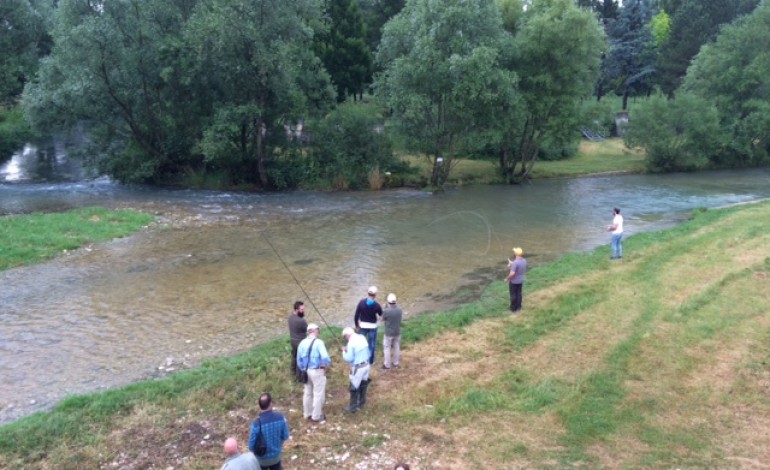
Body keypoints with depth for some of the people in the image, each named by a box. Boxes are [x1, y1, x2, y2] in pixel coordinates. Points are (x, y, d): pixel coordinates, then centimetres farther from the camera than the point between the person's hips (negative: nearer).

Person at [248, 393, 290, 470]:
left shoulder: (257, 424, -32)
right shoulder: (280, 417, -23)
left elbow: (251, 446, -21)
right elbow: (285, 436, -8)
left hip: (262, 458, -2)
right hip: (276, 455, 3)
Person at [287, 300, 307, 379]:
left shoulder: (291, 315, -8)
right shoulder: (301, 321, -34)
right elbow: (307, 330, -18)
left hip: (293, 339, 8)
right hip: (300, 342, -8)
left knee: (294, 356, 27)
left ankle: (293, 372, 46)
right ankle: (299, 376, 25)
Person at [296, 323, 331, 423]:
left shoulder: (302, 343, 2)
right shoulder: (318, 342, -17)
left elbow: (299, 359, 8)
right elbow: (325, 357, -26)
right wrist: (326, 366, -7)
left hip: (306, 371, 7)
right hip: (317, 371, -7)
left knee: (308, 393, 19)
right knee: (318, 394, 6)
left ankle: (307, 414, 32)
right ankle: (316, 416, 14)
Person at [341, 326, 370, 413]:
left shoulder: (351, 342, -22)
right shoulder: (362, 337, 1)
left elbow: (349, 359, -21)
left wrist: (344, 351, -2)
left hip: (358, 368, -8)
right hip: (366, 365, 8)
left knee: (354, 387, 6)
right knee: (363, 384, 23)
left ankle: (352, 407, 17)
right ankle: (361, 403, 38)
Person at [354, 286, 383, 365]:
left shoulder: (361, 302, -16)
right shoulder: (376, 305, -20)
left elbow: (356, 315, -10)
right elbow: (381, 315, -3)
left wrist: (357, 325, 4)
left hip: (363, 325, 1)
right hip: (372, 326, -1)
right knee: (372, 344, 13)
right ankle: (371, 360, 22)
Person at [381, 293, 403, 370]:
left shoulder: (386, 311, -25)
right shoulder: (400, 310, -11)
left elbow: (383, 320, -7)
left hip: (388, 333, -4)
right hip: (397, 332, 4)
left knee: (387, 349, 12)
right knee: (397, 348, 18)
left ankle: (387, 365, 20)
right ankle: (396, 363, 30)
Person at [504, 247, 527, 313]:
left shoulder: (515, 262, -30)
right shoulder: (524, 261, -4)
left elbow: (512, 273, -30)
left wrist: (507, 279, -15)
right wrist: (512, 264, 8)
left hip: (514, 281, -7)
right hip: (521, 281, 7)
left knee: (513, 295, 8)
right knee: (519, 294, 19)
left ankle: (513, 309, 18)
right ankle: (518, 307, 29)